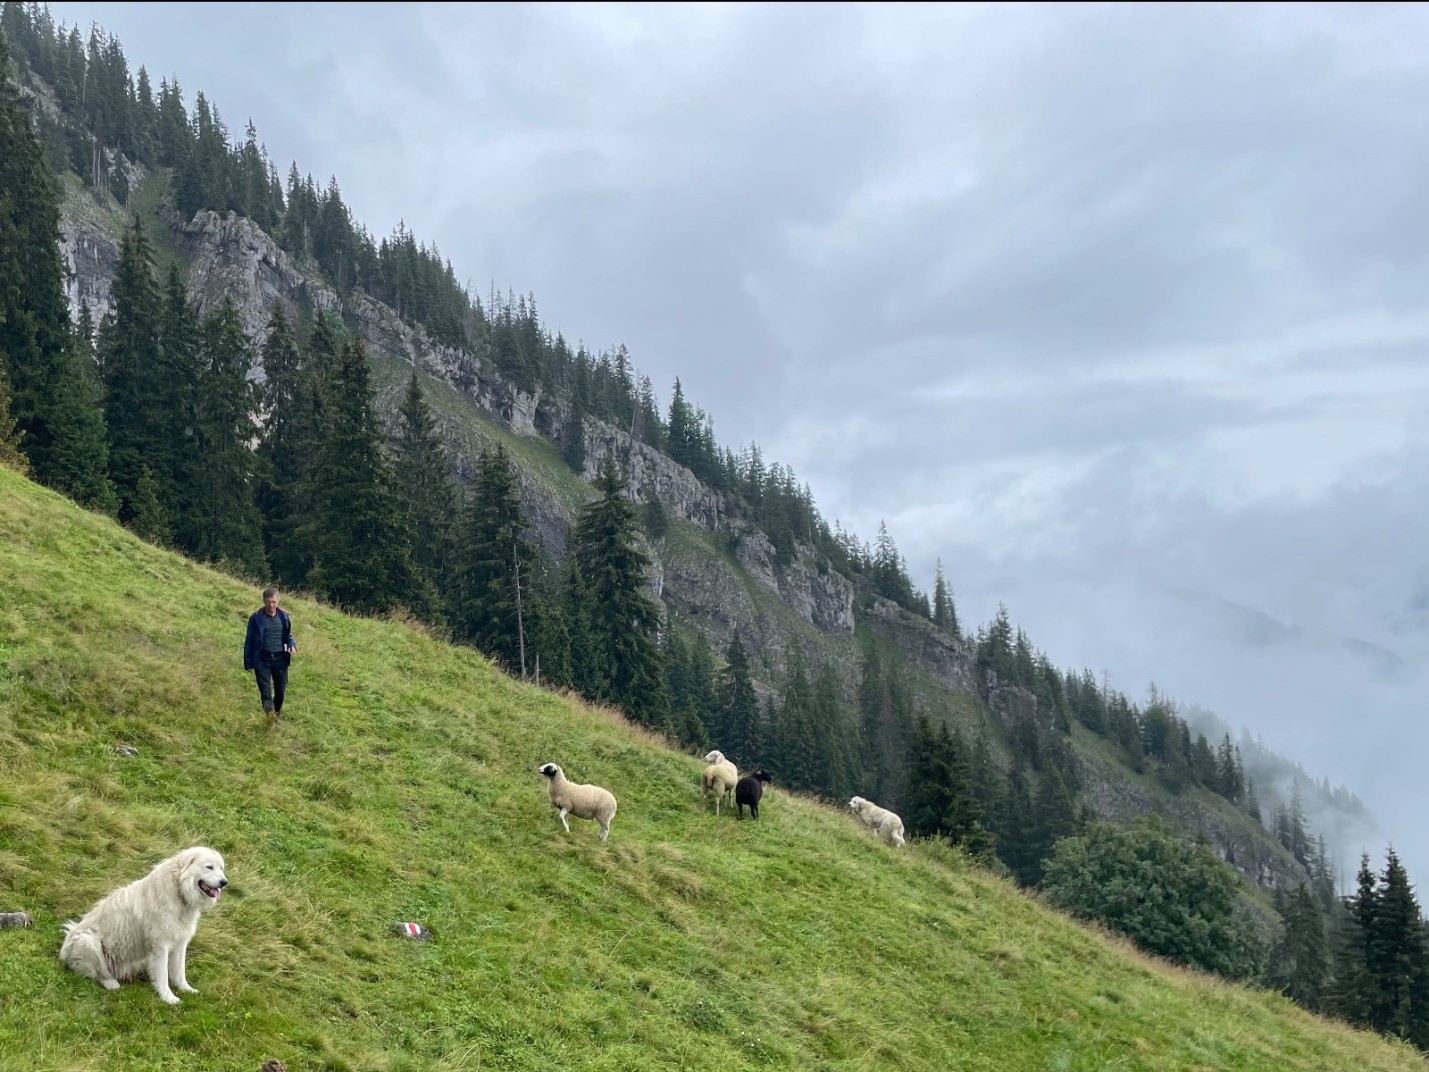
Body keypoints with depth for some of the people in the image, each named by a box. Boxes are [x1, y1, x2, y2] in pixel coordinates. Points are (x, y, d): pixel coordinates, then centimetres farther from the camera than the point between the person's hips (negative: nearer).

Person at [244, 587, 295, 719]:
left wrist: (292, 645, -9)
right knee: (266, 694, -8)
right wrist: (248, 663, 0)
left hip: (280, 659, 3)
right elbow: (249, 641, 1)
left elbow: (289, 635, 15)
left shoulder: (284, 616, 4)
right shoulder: (256, 618, -5)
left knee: (281, 692, 10)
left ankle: (276, 717, 30)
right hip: (262, 660, -3)